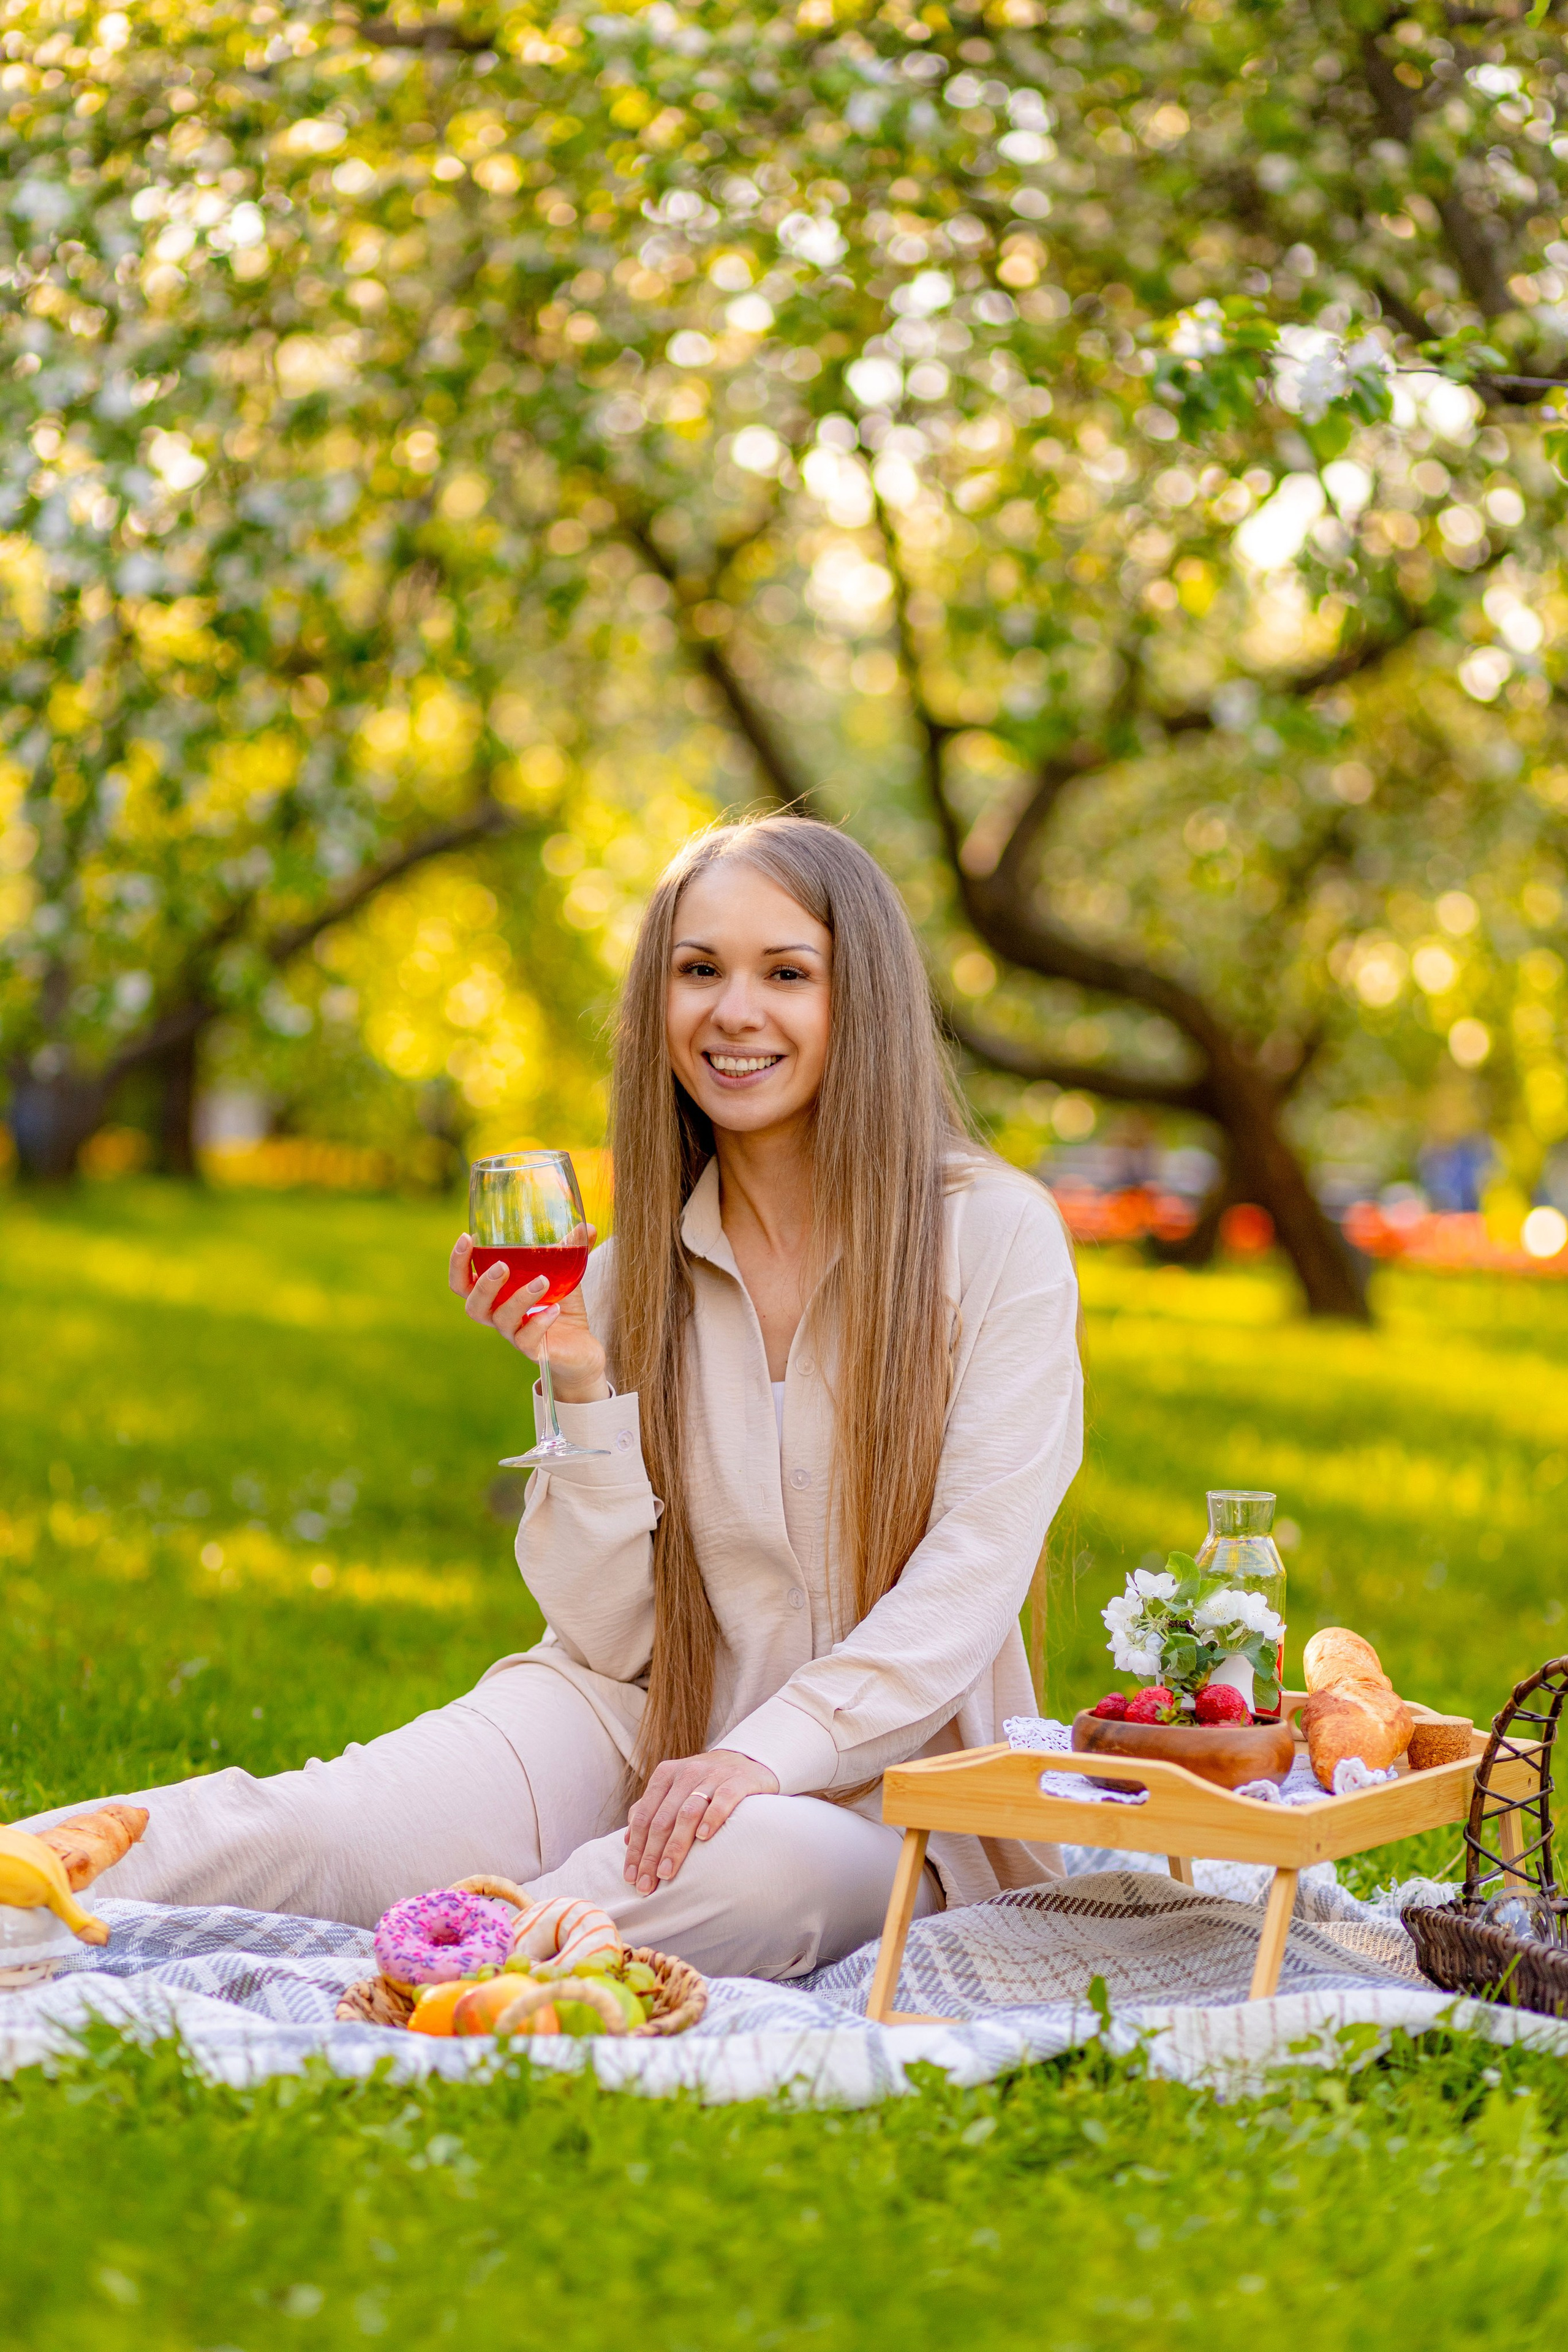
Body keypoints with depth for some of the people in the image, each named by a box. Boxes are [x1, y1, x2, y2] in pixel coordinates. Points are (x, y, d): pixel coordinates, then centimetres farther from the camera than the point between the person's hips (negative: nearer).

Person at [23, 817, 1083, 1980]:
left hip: (876, 1784, -3)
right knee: (299, 1833, -26)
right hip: (639, 1734, 3)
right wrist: (586, 1382, -10)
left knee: (757, 1863, -39)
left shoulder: (995, 1236, -4)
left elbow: (972, 1577, -11)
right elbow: (609, 1636, 3)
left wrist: (768, 1755, -23)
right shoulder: (639, 1268, 7)